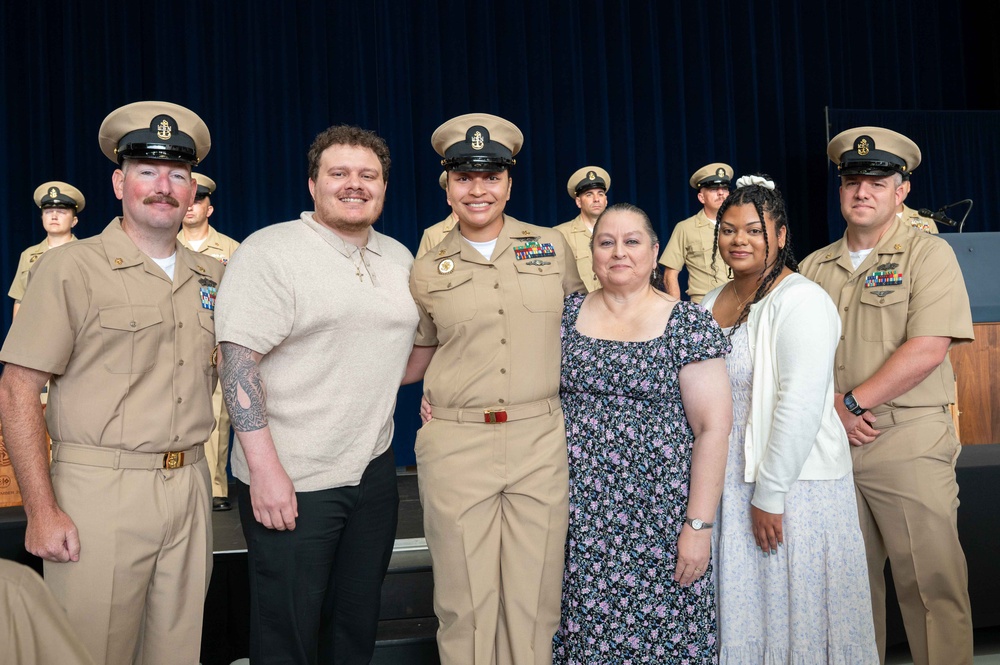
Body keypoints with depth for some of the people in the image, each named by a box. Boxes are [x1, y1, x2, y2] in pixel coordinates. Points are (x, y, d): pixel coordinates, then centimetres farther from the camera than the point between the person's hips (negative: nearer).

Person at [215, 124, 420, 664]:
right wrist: (264, 468, -21)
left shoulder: (399, 258, 11)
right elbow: (238, 359, -16)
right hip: (291, 482, -6)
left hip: (374, 472, 6)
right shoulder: (270, 251, -10)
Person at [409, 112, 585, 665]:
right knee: (464, 599, 6)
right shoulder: (427, 272, 6)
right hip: (455, 444, 0)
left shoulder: (552, 247, 7)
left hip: (541, 438, 0)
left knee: (535, 596, 8)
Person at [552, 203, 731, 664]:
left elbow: (713, 426, -7)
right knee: (585, 626, 8)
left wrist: (699, 524, -11)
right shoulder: (566, 314, 7)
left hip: (656, 515, -2)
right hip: (578, 512, 3)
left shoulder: (689, 325, -3)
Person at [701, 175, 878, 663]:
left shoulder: (801, 300, -13)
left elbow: (800, 406, -20)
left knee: (794, 613, 5)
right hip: (726, 484, 7)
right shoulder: (711, 303, 10)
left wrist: (770, 493, -20)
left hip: (793, 486, -7)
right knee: (740, 607, 16)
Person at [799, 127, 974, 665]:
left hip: (909, 443, -4)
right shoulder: (816, 267, 12)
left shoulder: (928, 255, -1)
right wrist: (833, 407, -9)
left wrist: (854, 403, -13)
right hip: (832, 442, 4)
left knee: (930, 581, 0)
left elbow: (927, 350, -13)